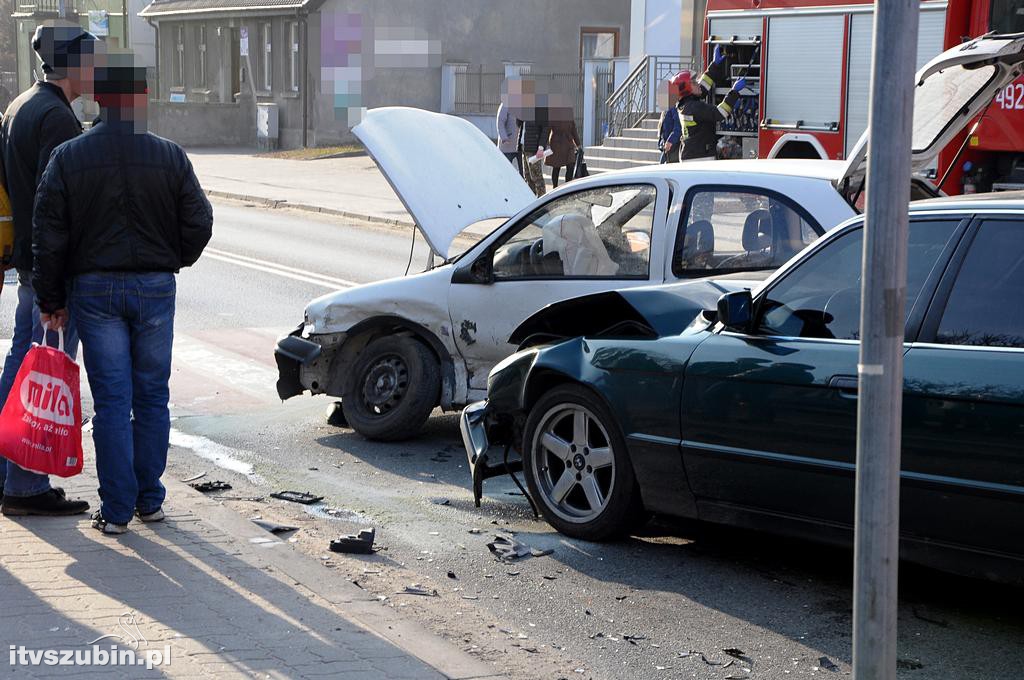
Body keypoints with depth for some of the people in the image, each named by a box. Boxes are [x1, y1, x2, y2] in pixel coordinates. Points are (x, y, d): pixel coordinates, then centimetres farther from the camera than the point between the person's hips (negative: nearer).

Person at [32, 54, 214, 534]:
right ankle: (150, 500, 17)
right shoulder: (169, 156, -3)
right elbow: (199, 224, 0)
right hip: (155, 288, 1)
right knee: (152, 397, 11)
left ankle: (117, 509, 3)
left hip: (94, 290, 0)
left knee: (112, 401, 2)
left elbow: (48, 237, -3)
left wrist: (52, 300, 5)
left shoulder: (68, 157, -3)